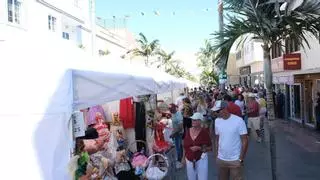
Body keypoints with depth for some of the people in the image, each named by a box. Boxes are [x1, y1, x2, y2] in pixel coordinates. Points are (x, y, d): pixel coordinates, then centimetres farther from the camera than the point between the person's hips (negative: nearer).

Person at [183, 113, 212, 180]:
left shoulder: (204, 132, -13)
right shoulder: (188, 131, -1)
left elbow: (210, 148, -8)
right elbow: (185, 146, 9)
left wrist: (199, 148, -22)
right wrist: (184, 158, 8)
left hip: (201, 159, -4)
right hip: (189, 160, 4)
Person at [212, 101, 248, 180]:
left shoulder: (238, 121, -14)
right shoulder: (217, 121, -1)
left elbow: (244, 141, -10)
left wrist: (241, 159, -11)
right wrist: (216, 155, 5)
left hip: (235, 160, -4)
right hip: (221, 159, 4)